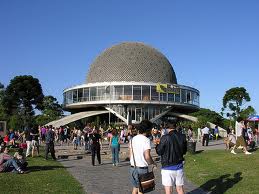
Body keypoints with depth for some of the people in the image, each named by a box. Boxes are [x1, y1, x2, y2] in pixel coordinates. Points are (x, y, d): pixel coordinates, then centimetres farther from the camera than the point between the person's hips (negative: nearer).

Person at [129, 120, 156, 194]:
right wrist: (153, 163, -2)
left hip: (133, 168, 6)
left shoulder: (133, 139, 6)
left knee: (135, 187, 20)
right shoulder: (146, 140, -13)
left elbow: (130, 155, 11)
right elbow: (147, 156, -20)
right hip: (142, 168, -6)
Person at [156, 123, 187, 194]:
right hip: (179, 167, 4)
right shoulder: (182, 137, -3)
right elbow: (184, 151, 9)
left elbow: (159, 152, -6)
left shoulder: (165, 138, -16)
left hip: (168, 167, -4)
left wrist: (157, 144, 11)